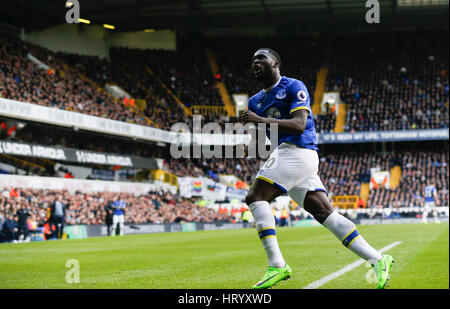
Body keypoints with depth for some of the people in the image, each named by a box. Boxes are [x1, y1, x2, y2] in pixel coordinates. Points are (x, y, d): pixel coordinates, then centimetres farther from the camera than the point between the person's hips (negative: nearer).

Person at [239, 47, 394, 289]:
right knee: (325, 213, 2)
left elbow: (299, 124, -16)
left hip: (297, 150, -8)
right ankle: (377, 260, 3)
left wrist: (262, 120, -22)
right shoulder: (256, 101, 21)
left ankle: (277, 266, -17)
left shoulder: (293, 87, -2)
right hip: (284, 155, 8)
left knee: (255, 198, -14)